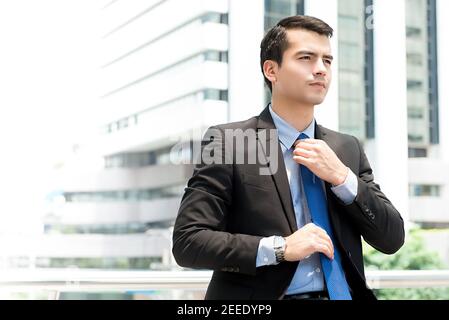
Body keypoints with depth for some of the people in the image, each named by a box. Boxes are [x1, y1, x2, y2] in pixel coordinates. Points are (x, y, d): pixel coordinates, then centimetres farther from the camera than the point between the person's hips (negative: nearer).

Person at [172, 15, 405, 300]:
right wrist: (279, 248, -17)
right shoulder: (227, 141, -4)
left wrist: (342, 177, -6)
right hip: (262, 295, -3)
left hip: (340, 294, 3)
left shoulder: (348, 148, 10)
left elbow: (392, 239, 6)